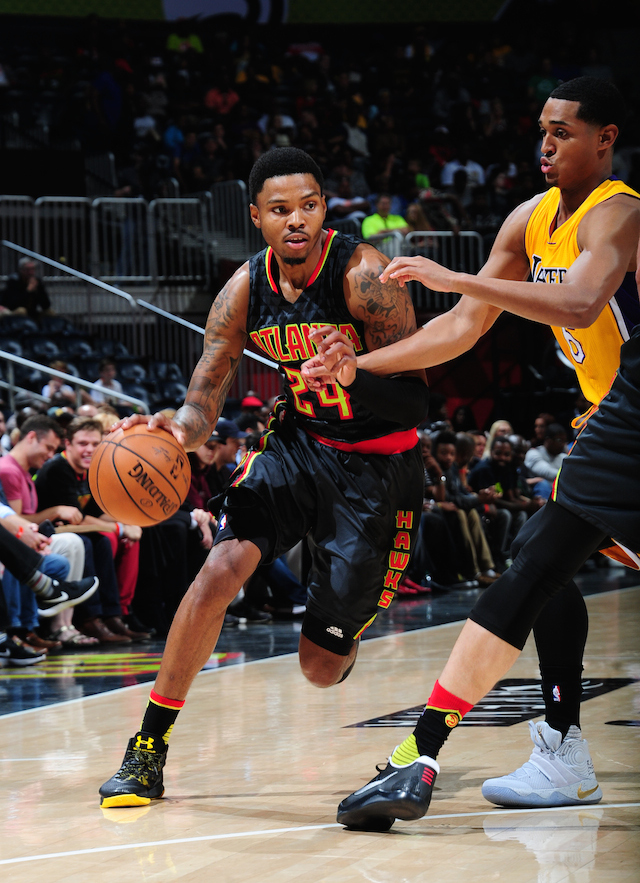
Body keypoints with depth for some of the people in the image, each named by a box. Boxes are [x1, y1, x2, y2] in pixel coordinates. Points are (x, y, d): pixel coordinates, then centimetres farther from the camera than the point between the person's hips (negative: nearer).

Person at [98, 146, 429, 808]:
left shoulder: (362, 274, -22)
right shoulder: (246, 290, -7)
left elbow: (414, 400, -22)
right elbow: (202, 409, -4)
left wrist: (353, 370, -43)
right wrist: (179, 429, -29)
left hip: (376, 465, -4)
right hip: (296, 442, 4)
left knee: (320, 667, -1)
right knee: (221, 568, -23)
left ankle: (345, 633, 40)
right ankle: (149, 749, -11)